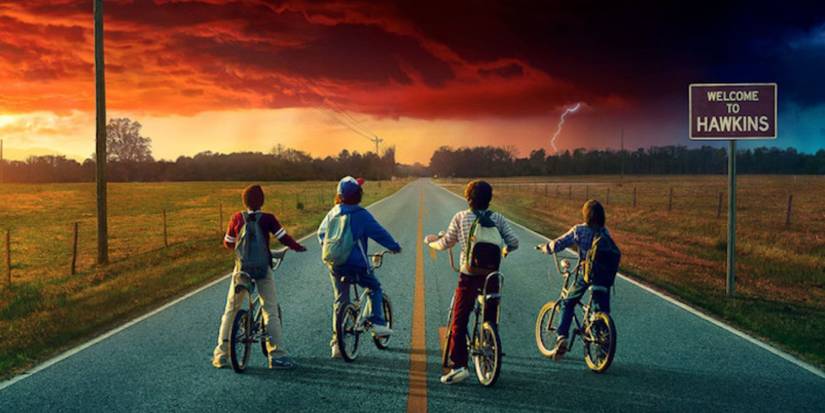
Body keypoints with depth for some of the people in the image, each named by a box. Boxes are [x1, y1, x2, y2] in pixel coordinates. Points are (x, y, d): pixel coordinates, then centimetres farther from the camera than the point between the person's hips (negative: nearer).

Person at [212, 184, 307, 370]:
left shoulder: (237, 218, 0)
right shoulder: (268, 219, -7)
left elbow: (228, 243, 9)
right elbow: (284, 237, -6)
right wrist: (298, 247, 13)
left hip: (241, 268, 2)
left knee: (231, 310, 12)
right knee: (271, 311, 3)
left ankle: (220, 354, 12)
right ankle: (277, 355, -2)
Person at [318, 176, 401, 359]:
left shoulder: (333, 213, 7)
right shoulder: (361, 214, -10)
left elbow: (321, 232, 18)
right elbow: (379, 232, -9)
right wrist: (394, 246, 4)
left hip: (335, 265, 5)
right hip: (356, 264, -5)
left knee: (340, 300, 11)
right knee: (374, 288, 18)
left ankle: (336, 343, 9)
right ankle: (378, 323, 5)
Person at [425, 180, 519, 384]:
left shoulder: (461, 217, -3)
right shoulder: (498, 218, 1)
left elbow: (446, 244, 2)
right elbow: (513, 242, -4)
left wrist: (431, 241, 24)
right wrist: (504, 250, 20)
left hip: (469, 276, -2)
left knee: (459, 322, 4)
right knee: (490, 321, 14)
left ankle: (459, 365, -4)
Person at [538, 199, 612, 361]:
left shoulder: (578, 230, -3)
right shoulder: (605, 232, 5)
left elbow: (557, 245, -4)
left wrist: (545, 247, 16)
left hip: (585, 274, -2)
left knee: (567, 304, 14)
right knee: (602, 310, 11)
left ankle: (561, 338, 0)